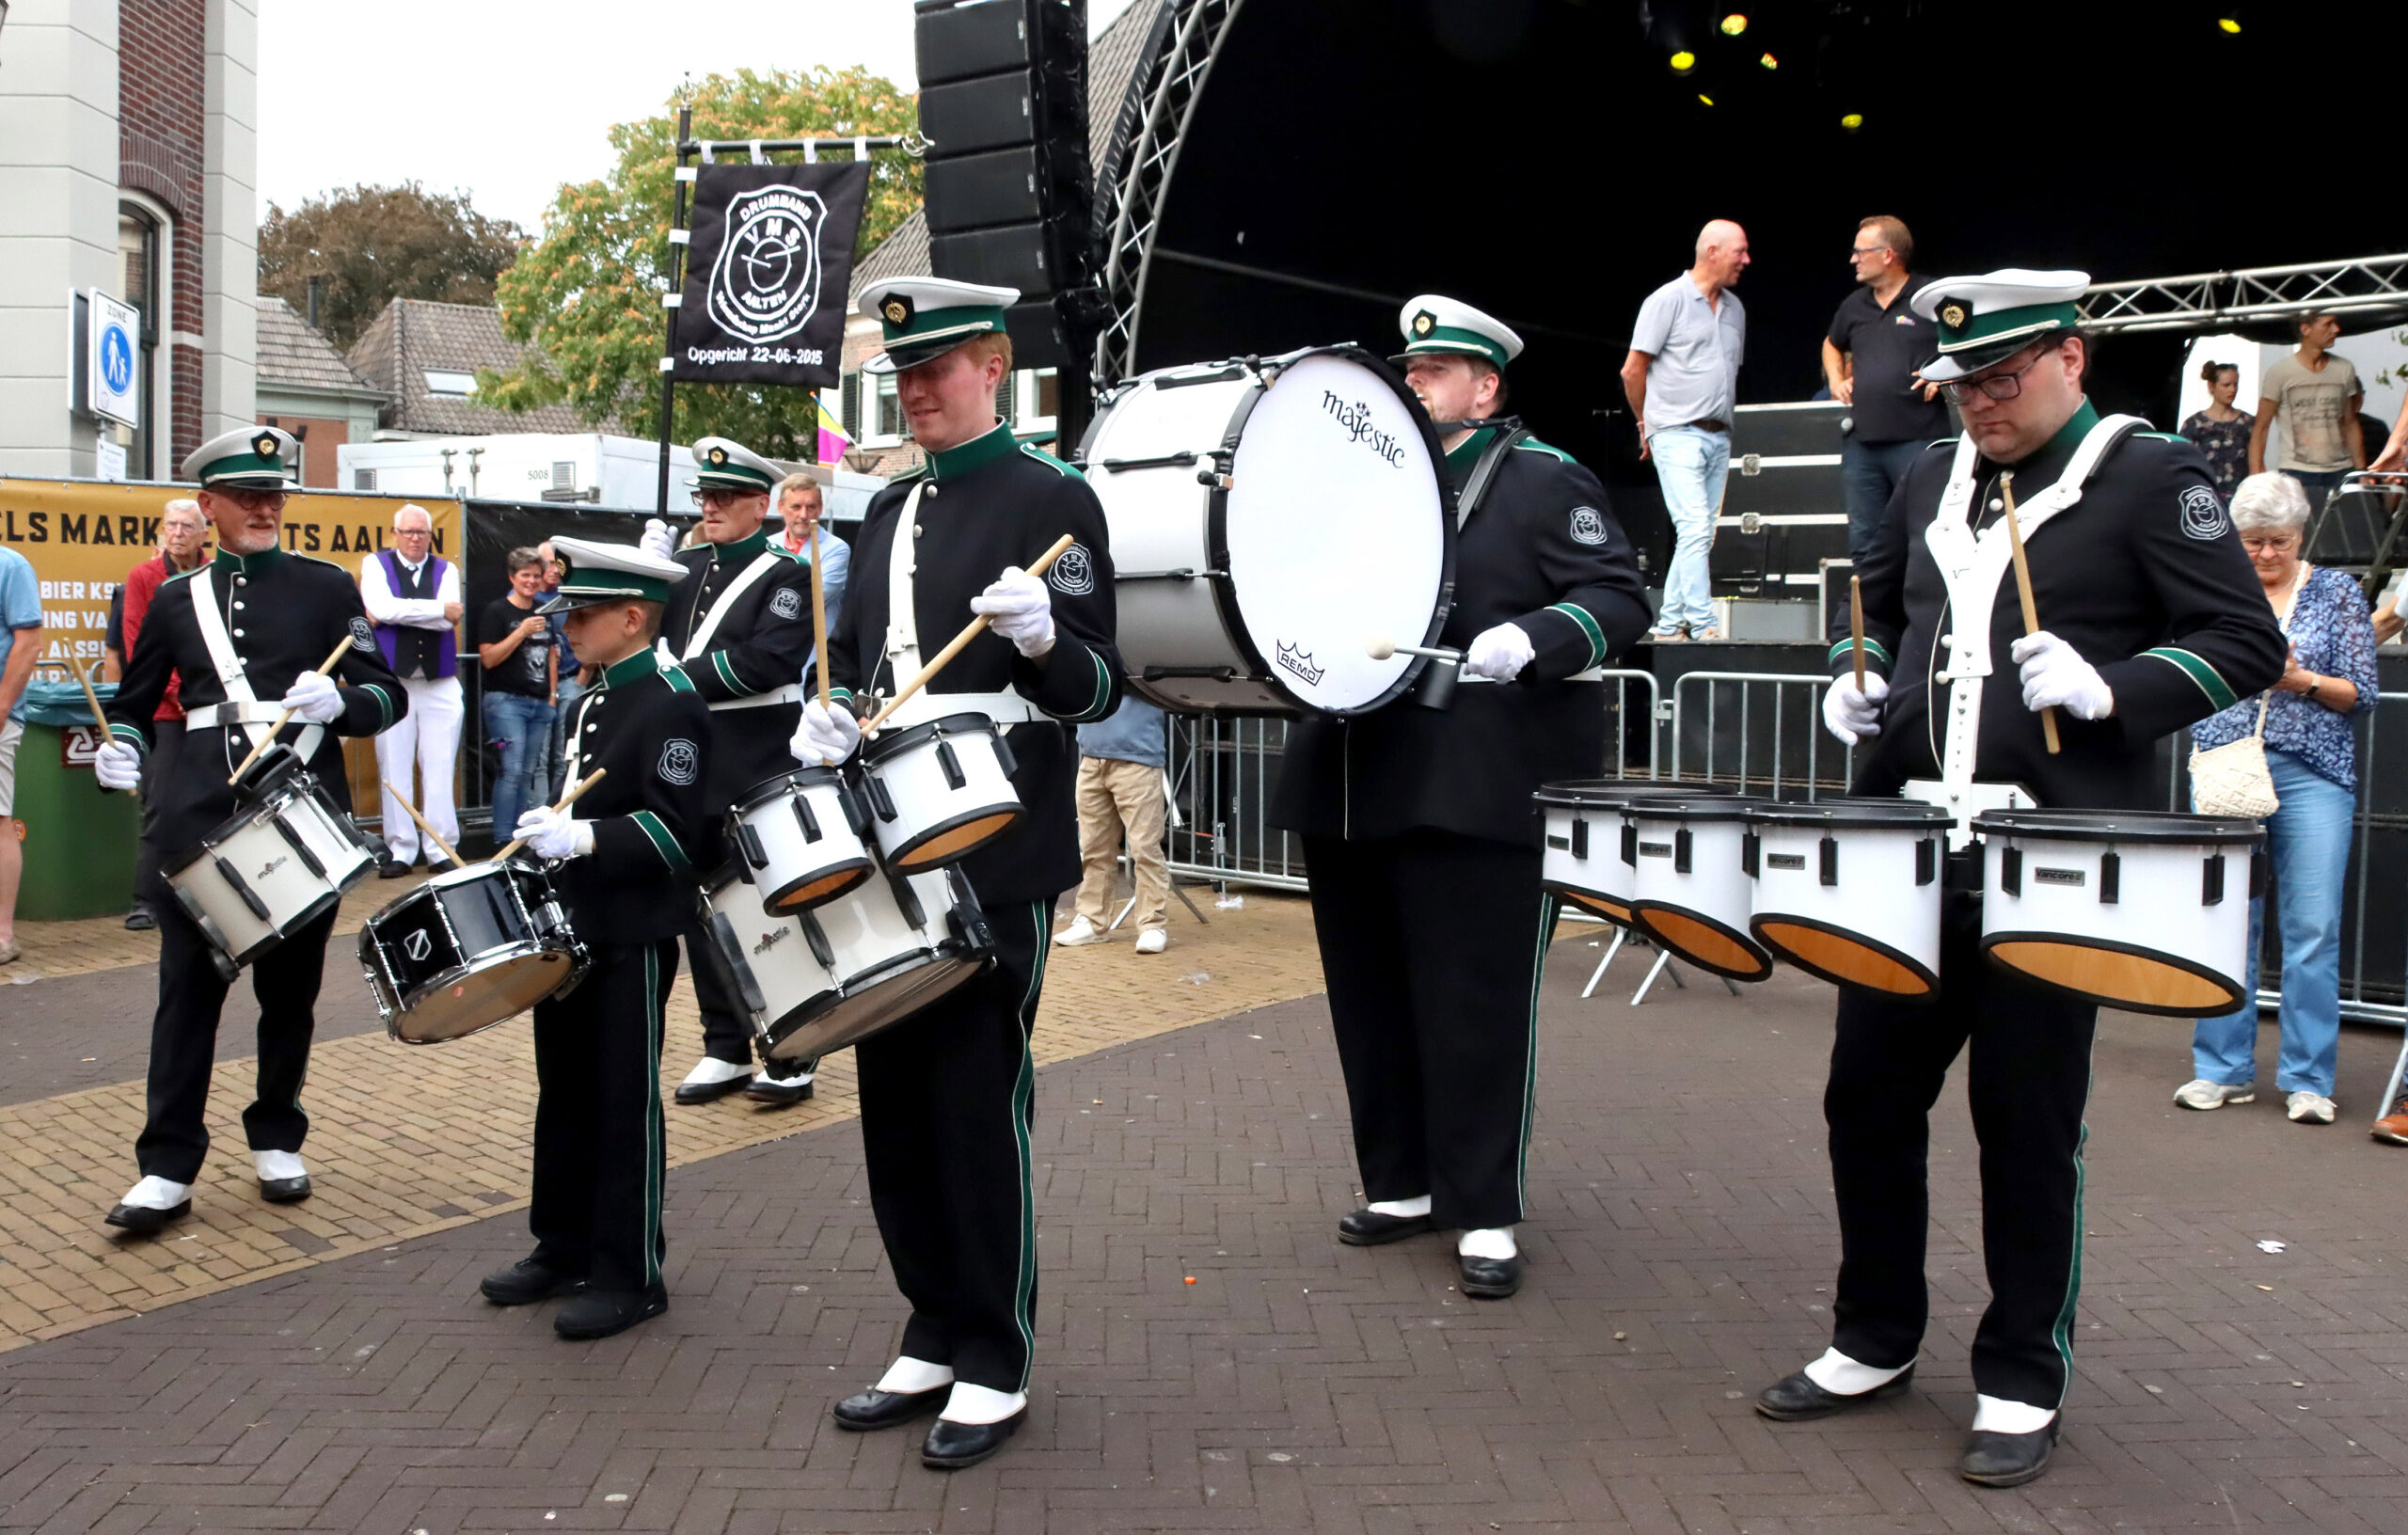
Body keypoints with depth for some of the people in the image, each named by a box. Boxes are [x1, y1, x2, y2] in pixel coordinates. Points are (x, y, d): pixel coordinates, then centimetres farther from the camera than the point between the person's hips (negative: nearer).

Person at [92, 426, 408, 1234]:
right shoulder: (175, 598, 12)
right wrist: (122, 747, -3)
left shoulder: (327, 587, 5)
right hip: (199, 817, 1)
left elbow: (389, 696, 2)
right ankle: (167, 1167, 6)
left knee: (290, 986, 8)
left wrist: (339, 701, -19)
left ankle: (277, 1140, 26)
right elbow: (134, 702, 18)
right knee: (188, 986, 0)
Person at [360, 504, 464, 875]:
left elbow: (449, 621, -6)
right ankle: (400, 851, 6)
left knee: (440, 769, 1)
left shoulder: (446, 570, 11)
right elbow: (382, 608, -13)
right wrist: (439, 609, -8)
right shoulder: (375, 565, 7)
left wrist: (400, 612, -11)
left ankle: (442, 850, 5)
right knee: (393, 770, 0)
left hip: (440, 683, 1)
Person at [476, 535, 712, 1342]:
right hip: (571, 929, 9)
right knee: (565, 1095, 16)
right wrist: (544, 839, 11)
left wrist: (583, 839, -29)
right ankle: (564, 1247, 29)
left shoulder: (671, 706, -13)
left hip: (631, 939, -9)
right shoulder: (589, 704, 14)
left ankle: (630, 1274, 10)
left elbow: (674, 830, -21)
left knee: (625, 1104, 0)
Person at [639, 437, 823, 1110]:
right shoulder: (685, 566, 14)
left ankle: (790, 1057, 11)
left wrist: (682, 677, -18)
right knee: (702, 913, 11)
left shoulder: (786, 575, -6)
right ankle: (726, 1050, 22)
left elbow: (767, 662, -19)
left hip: (759, 777, -6)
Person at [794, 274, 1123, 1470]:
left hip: (994, 853, -7)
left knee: (979, 1101, -2)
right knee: (897, 1099, 11)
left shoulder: (1052, 499, -5)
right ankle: (934, 1338, 25)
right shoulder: (890, 509, 15)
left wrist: (1041, 635, -29)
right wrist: (830, 717, 1)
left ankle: (993, 1368, 12)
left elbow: (1096, 688, -8)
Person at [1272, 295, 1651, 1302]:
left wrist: (1532, 638, -23)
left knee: (1475, 1006, -3)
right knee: (1372, 998, 11)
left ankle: (1484, 1215, 7)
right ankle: (1403, 1185, 25)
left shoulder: (1544, 482, 1)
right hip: (1354, 789, 7)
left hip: (1481, 793, -6)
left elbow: (1619, 599, -7)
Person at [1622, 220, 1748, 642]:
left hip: (1719, 438, 7)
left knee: (1699, 537, 5)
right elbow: (1632, 370, -2)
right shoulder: (1668, 300, -4)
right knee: (1694, 531, -16)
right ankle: (1703, 628, -18)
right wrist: (1648, 422, 8)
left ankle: (1669, 625, 12)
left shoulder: (1734, 308, 17)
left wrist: (1725, 426, 18)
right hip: (1678, 435, -7)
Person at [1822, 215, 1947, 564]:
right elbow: (1832, 344, 35)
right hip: (1861, 440, 6)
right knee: (1863, 540, 9)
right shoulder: (1855, 304, 15)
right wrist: (1835, 379, 19)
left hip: (1917, 441, -6)